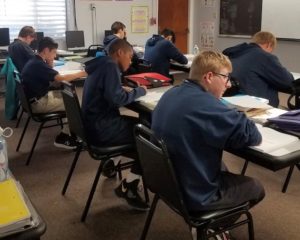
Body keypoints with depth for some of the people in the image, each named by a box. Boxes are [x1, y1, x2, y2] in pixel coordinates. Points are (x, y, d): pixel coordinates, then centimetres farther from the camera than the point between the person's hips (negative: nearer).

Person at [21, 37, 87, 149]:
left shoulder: (35, 61, 9)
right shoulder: (38, 64, -22)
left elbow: (52, 77, 15)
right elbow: (60, 78, -26)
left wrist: (49, 64, -1)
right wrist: (81, 73, -15)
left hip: (39, 97, 10)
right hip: (38, 103, -10)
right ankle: (63, 138, 1)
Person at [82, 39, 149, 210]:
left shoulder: (101, 65, 15)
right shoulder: (110, 66, -14)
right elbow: (116, 99, -23)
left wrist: (124, 90, 9)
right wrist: (140, 91, -9)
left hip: (96, 123, 10)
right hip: (101, 127, -10)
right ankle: (128, 186, -2)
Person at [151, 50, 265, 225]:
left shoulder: (171, 94, -1)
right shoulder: (205, 104, -30)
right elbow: (252, 135, -24)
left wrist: (234, 118, 1)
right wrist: (239, 119, -3)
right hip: (194, 195, -8)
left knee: (221, 166, 33)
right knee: (257, 188, 16)